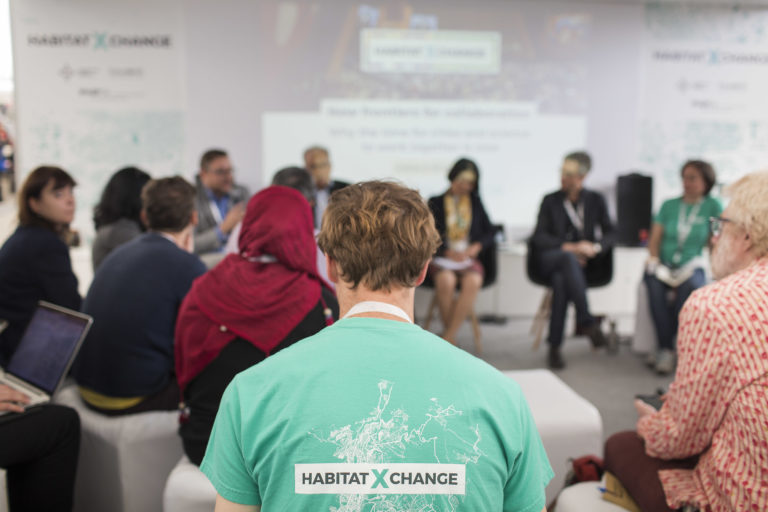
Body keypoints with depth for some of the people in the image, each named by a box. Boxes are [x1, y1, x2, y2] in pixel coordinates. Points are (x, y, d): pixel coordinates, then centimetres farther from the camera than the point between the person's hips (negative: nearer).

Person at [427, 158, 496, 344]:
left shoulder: (475, 202, 20)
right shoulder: (435, 203, 10)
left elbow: (490, 231, 17)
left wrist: (476, 247, -3)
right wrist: (448, 252, -13)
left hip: (468, 258, 2)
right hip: (441, 259, -2)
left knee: (473, 281, -34)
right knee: (446, 281, -37)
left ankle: (448, 337, -31)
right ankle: (451, 335, -26)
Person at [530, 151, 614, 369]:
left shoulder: (596, 200, 16)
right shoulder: (550, 200, 13)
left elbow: (609, 234, 9)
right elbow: (539, 237, 1)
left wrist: (595, 247, -13)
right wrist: (569, 247, -14)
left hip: (583, 261, 1)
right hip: (548, 260, 0)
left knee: (561, 280, -36)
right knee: (569, 258, -38)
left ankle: (555, 347, -34)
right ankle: (587, 322, -41)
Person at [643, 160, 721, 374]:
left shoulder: (713, 206, 6)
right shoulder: (669, 205, 12)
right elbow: (654, 240, 11)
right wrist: (654, 261, -8)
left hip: (692, 266, -2)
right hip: (663, 266, 2)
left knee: (690, 286, -37)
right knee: (654, 285, -33)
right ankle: (666, 349, -30)